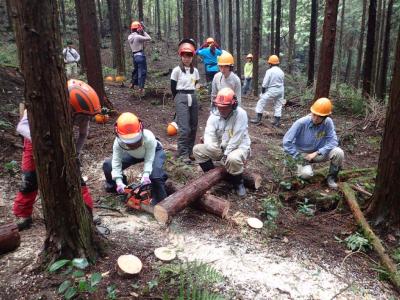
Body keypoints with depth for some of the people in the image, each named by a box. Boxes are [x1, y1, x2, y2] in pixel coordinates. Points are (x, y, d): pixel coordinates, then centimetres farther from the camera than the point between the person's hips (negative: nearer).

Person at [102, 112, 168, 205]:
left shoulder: (148, 137, -41)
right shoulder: (118, 142, -32)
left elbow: (149, 159, -34)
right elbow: (116, 163, -28)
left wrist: (146, 175, -49)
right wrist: (119, 182, -39)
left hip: (154, 151, -4)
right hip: (133, 154, 4)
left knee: (155, 171, -35)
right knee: (108, 165, -9)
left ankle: (160, 201, -15)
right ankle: (114, 188, 20)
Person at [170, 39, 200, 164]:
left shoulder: (195, 71, 10)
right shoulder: (177, 70, -4)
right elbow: (173, 87, 1)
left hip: (193, 98, 6)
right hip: (181, 99, -5)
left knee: (193, 127, 7)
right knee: (184, 128, -12)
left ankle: (189, 150, 19)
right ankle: (184, 154, -6)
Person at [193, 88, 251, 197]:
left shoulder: (240, 114, -20)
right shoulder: (215, 114, -4)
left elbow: (237, 138, -23)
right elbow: (209, 133, -13)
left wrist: (226, 154, -24)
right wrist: (212, 146, -35)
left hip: (239, 147, -5)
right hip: (220, 148, 5)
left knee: (233, 158, -39)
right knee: (198, 149, -8)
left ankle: (238, 183, -7)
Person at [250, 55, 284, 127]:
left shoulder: (269, 71, -11)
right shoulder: (281, 72, 8)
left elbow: (265, 83, -12)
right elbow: (282, 82, 14)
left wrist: (262, 92, -2)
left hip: (271, 90, -6)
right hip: (280, 91, 6)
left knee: (261, 102, 2)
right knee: (278, 105, 12)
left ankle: (258, 119, 1)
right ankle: (277, 121, 13)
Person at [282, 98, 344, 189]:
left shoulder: (328, 122, -16)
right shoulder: (301, 123, -24)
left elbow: (333, 141, -16)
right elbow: (287, 142, -21)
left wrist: (317, 153, -25)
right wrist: (299, 156, -21)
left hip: (319, 153, 3)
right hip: (303, 154, -3)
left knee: (339, 153, -23)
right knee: (306, 174, -30)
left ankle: (331, 177, 2)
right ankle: (302, 167, 9)